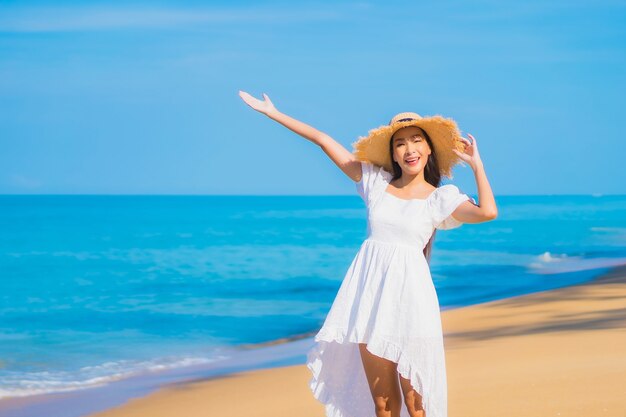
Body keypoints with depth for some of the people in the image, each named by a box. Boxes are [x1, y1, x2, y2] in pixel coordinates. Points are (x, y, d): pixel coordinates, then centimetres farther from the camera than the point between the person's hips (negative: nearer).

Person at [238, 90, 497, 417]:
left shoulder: (440, 198, 2)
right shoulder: (376, 182, 9)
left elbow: (487, 212, -17)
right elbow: (324, 140, 11)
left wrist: (476, 163, -5)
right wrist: (271, 113, 16)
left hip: (408, 293, -3)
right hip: (369, 291, 3)